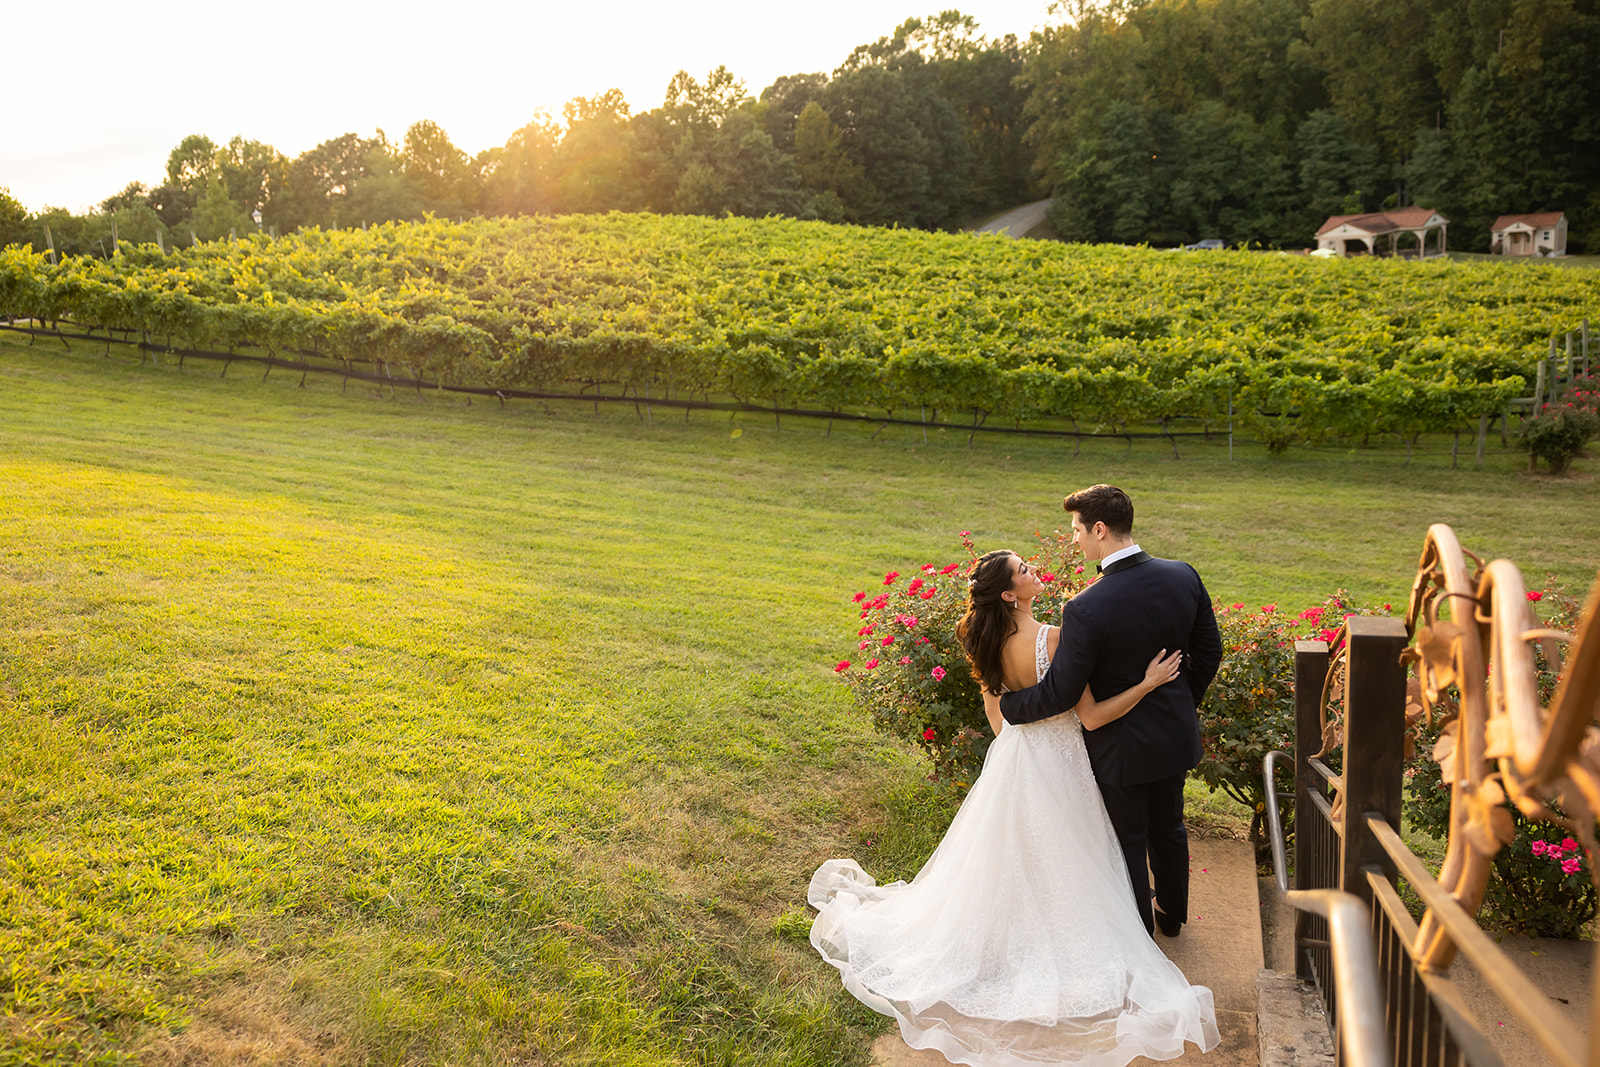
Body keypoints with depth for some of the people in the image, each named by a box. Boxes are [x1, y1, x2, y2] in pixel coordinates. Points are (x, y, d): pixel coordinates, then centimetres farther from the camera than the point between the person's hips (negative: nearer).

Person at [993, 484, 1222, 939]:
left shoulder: (1086, 609, -31)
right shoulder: (1183, 576, -12)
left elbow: (1059, 693, -23)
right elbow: (1208, 652, 1)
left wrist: (1004, 704, -6)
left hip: (1120, 746, -6)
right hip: (1175, 733, 6)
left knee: (1128, 841, 16)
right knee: (1168, 827, 27)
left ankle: (1139, 928, 35)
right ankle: (1172, 914, 47)